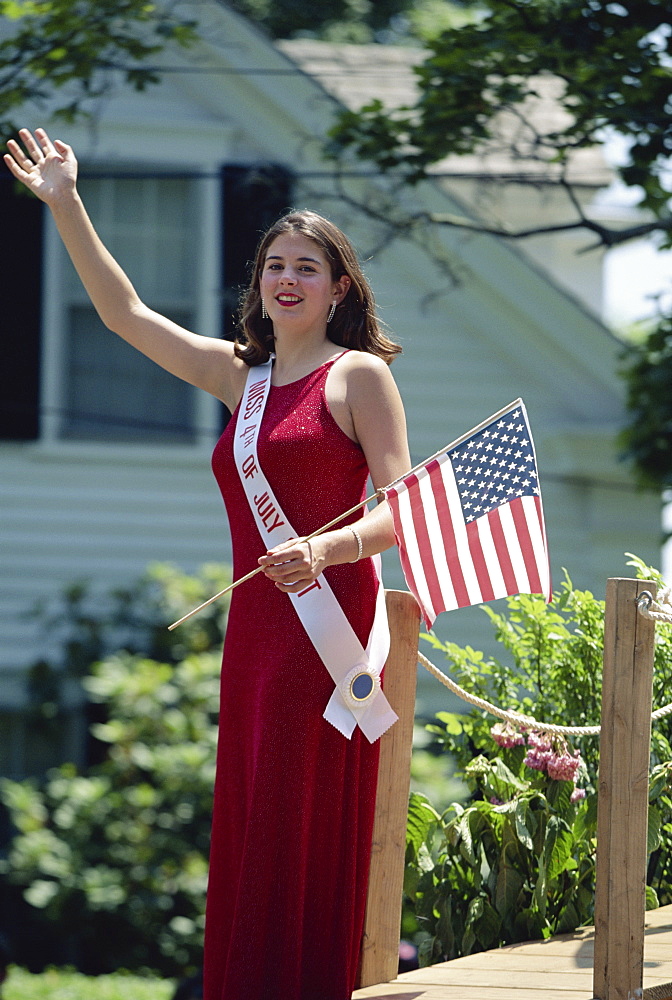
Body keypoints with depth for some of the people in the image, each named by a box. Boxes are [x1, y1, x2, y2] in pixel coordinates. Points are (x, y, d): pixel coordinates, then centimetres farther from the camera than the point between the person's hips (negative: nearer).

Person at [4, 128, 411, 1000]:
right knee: (248, 841, 4)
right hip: (254, 632, 7)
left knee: (307, 837, -11)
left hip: (326, 623, -7)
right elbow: (123, 311, 21)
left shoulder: (358, 374, 0)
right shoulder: (240, 376, 18)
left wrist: (323, 550, -26)